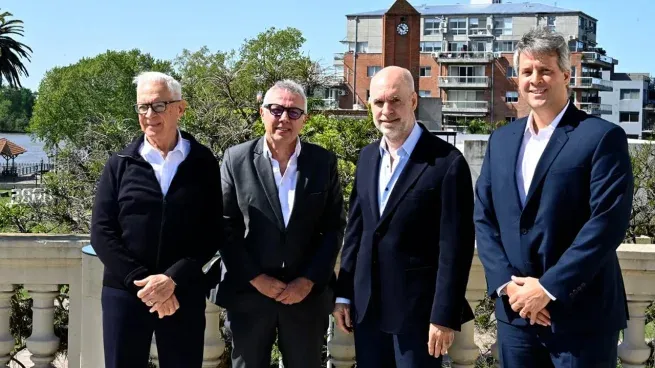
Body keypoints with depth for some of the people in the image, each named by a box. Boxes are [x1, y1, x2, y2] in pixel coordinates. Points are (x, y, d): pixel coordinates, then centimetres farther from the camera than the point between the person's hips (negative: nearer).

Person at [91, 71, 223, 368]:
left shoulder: (203, 163, 1)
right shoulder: (120, 164, 5)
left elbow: (213, 232, -2)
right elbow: (101, 232, 0)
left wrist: (172, 278, -14)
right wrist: (141, 280, -12)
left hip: (184, 295, -1)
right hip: (124, 293, 1)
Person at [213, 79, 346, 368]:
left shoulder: (324, 162, 2)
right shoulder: (236, 159, -1)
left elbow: (334, 226, 2)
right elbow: (224, 227, -2)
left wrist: (309, 280, -7)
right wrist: (256, 279, -9)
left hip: (308, 294, 1)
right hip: (248, 292, -1)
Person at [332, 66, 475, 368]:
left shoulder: (448, 162, -12)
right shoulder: (367, 157, 8)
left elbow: (455, 246, -14)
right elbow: (355, 229, 11)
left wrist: (445, 316, -15)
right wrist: (343, 294, 9)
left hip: (417, 309, -6)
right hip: (367, 306, 6)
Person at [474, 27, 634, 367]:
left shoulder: (603, 137, -7)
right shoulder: (501, 140, 10)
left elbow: (608, 222, -15)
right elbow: (484, 218, 7)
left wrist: (549, 288, -17)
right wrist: (506, 283, -6)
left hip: (582, 316, -4)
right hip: (516, 313, 5)